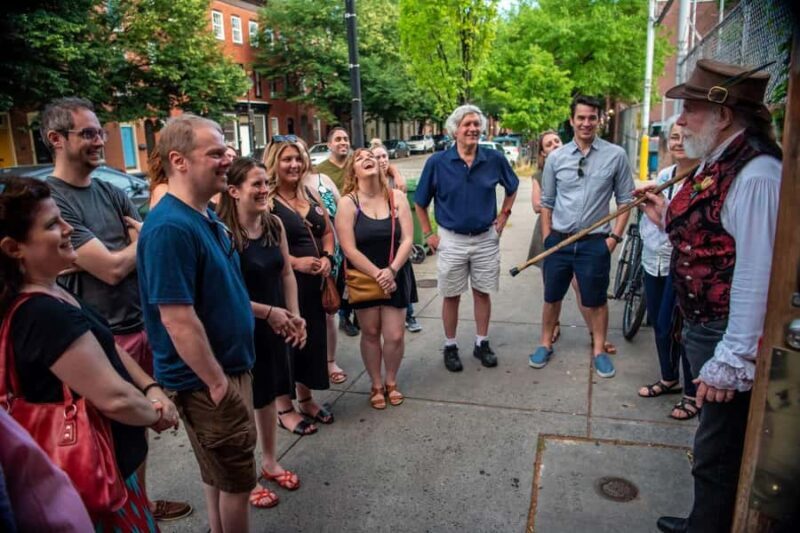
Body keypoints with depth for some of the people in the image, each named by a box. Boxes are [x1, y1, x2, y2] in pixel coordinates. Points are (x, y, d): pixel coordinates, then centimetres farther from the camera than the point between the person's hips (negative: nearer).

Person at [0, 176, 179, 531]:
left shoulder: (50, 296, 2)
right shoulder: (45, 315, -30)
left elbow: (105, 348, 10)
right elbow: (114, 398, -30)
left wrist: (151, 388, -3)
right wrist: (156, 414, -11)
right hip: (97, 473, -9)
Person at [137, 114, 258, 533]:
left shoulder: (206, 216, 5)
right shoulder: (170, 227, -25)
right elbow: (178, 319, -27)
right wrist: (218, 384, -20)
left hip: (230, 367, 9)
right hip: (206, 381, -9)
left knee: (222, 475, 24)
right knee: (235, 480, 9)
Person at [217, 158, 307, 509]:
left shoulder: (274, 225, 0)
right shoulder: (223, 233, -21)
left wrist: (294, 315, -1)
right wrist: (269, 312, -19)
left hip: (274, 325, 7)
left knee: (269, 394, 20)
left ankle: (269, 462, 40)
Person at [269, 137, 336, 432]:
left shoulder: (311, 195, 11)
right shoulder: (266, 201, -11)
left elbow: (328, 232, 16)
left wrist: (327, 258, -2)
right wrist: (295, 262, -23)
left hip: (315, 281, 7)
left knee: (314, 339, 14)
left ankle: (306, 399, 33)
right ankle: (284, 408, 21)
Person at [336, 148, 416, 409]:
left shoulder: (397, 197, -3)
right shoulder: (347, 203, -9)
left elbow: (407, 239, -7)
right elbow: (349, 249, -13)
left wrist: (391, 270, -18)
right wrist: (376, 275, -17)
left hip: (396, 275, 2)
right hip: (363, 277, -1)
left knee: (394, 335, 2)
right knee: (370, 333, 9)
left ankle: (391, 382, 27)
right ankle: (376, 385, 29)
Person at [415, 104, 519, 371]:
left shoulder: (494, 159, -4)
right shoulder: (437, 162, -9)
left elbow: (512, 188, 16)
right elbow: (420, 202, 2)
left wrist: (503, 216, 8)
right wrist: (428, 234, -1)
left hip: (486, 239, 2)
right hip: (451, 240, -1)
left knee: (482, 293, 13)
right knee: (451, 296, 9)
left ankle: (482, 343, 29)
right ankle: (450, 347, 24)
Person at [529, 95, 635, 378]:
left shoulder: (616, 155, -4)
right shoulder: (556, 157, 1)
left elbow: (625, 200, 1)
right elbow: (546, 202, 8)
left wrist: (614, 237, -5)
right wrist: (547, 238, 3)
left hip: (595, 243, -2)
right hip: (558, 241, 2)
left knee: (596, 301, 11)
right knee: (551, 297, 14)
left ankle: (599, 350, 30)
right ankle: (545, 344, 32)